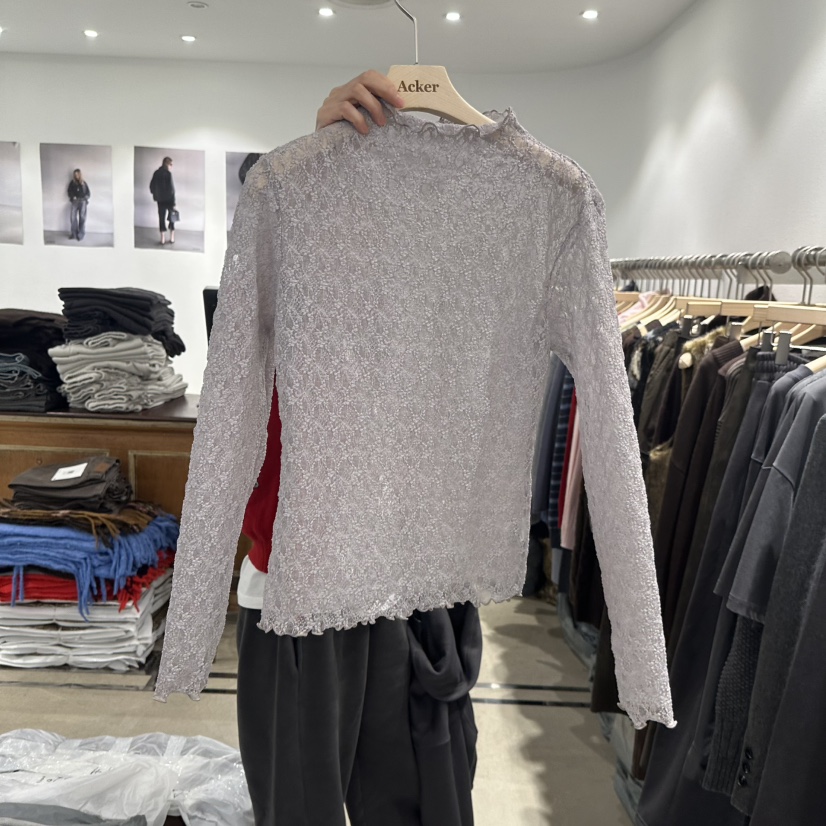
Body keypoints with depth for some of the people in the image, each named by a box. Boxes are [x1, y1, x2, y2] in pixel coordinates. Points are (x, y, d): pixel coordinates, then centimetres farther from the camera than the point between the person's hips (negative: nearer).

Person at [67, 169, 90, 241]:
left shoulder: (84, 183, 11)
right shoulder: (72, 183, 12)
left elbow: (88, 193, 9)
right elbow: (69, 192, 9)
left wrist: (85, 198, -9)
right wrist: (73, 197, -9)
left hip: (82, 201, -1)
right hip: (75, 201, 1)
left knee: (82, 217, -8)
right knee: (73, 217, -9)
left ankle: (81, 234, -7)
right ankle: (74, 233, -2)